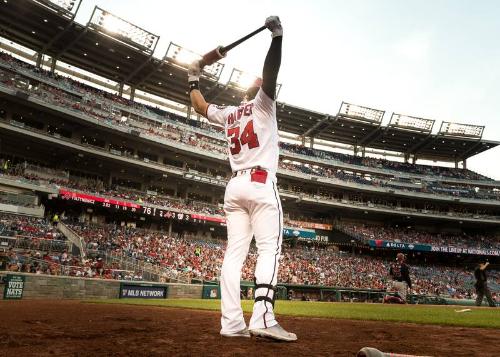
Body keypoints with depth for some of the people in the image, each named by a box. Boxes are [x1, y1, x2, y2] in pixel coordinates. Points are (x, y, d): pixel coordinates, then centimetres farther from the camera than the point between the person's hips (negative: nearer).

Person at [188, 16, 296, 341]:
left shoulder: (228, 113, 21)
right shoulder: (262, 103, 5)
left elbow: (200, 107, 35)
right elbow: (269, 76, -13)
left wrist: (194, 79, 47)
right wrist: (277, 36, -11)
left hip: (234, 186, 7)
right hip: (261, 183, -6)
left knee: (235, 251, 1)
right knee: (269, 249, -13)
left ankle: (232, 322, -4)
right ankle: (263, 319, -26)